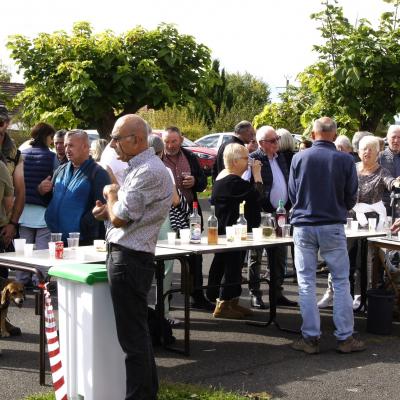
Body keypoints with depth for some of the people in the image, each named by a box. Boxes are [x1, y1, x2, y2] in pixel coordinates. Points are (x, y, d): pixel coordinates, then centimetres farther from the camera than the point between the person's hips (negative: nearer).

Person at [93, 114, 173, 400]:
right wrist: (109, 210, 3)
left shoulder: (149, 172, -18)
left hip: (129, 259, -10)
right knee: (138, 331, 18)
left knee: (132, 334, -4)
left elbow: (119, 217, -18)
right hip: (129, 256, 10)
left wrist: (111, 194, 1)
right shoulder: (141, 167, 15)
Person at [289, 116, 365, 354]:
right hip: (333, 226, -1)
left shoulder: (299, 159, -2)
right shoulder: (346, 160, -6)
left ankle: (311, 338, 8)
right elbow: (351, 198, 1)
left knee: (306, 283, 7)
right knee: (341, 281, 8)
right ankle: (345, 338, 10)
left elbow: (292, 194, 7)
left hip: (303, 226, 1)